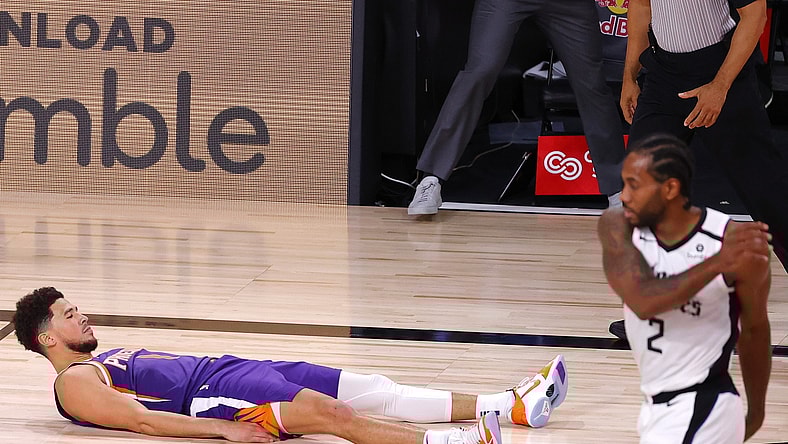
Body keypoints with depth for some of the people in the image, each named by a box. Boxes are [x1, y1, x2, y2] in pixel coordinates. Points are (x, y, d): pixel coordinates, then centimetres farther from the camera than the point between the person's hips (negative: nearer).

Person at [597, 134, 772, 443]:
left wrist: (755, 412, 11)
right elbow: (642, 300, -25)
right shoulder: (617, 227, -8)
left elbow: (754, 329, -1)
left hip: (699, 410, -5)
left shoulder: (733, 239, -16)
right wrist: (717, 263, -35)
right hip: (657, 405, 5)